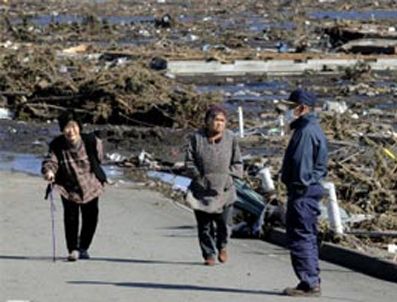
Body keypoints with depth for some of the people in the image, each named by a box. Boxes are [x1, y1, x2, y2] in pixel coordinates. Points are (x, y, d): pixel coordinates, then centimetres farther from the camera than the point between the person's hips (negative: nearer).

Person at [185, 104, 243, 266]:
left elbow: (238, 163, 8)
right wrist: (199, 176, -7)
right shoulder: (197, 138, 0)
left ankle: (222, 246, 27)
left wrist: (228, 174, -5)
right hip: (202, 190, 0)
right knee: (204, 225, 2)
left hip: (224, 189, 0)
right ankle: (209, 254, 15)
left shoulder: (231, 138, 3)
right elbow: (189, 162, 3)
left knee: (224, 223, -2)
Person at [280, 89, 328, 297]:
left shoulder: (307, 132, -16)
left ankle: (309, 283, -8)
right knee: (307, 238, 15)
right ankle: (312, 281, 19)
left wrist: (299, 188, -21)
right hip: (309, 190, 11)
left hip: (303, 193, -11)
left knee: (300, 237, -8)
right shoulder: (312, 129, 18)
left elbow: (301, 163, -22)